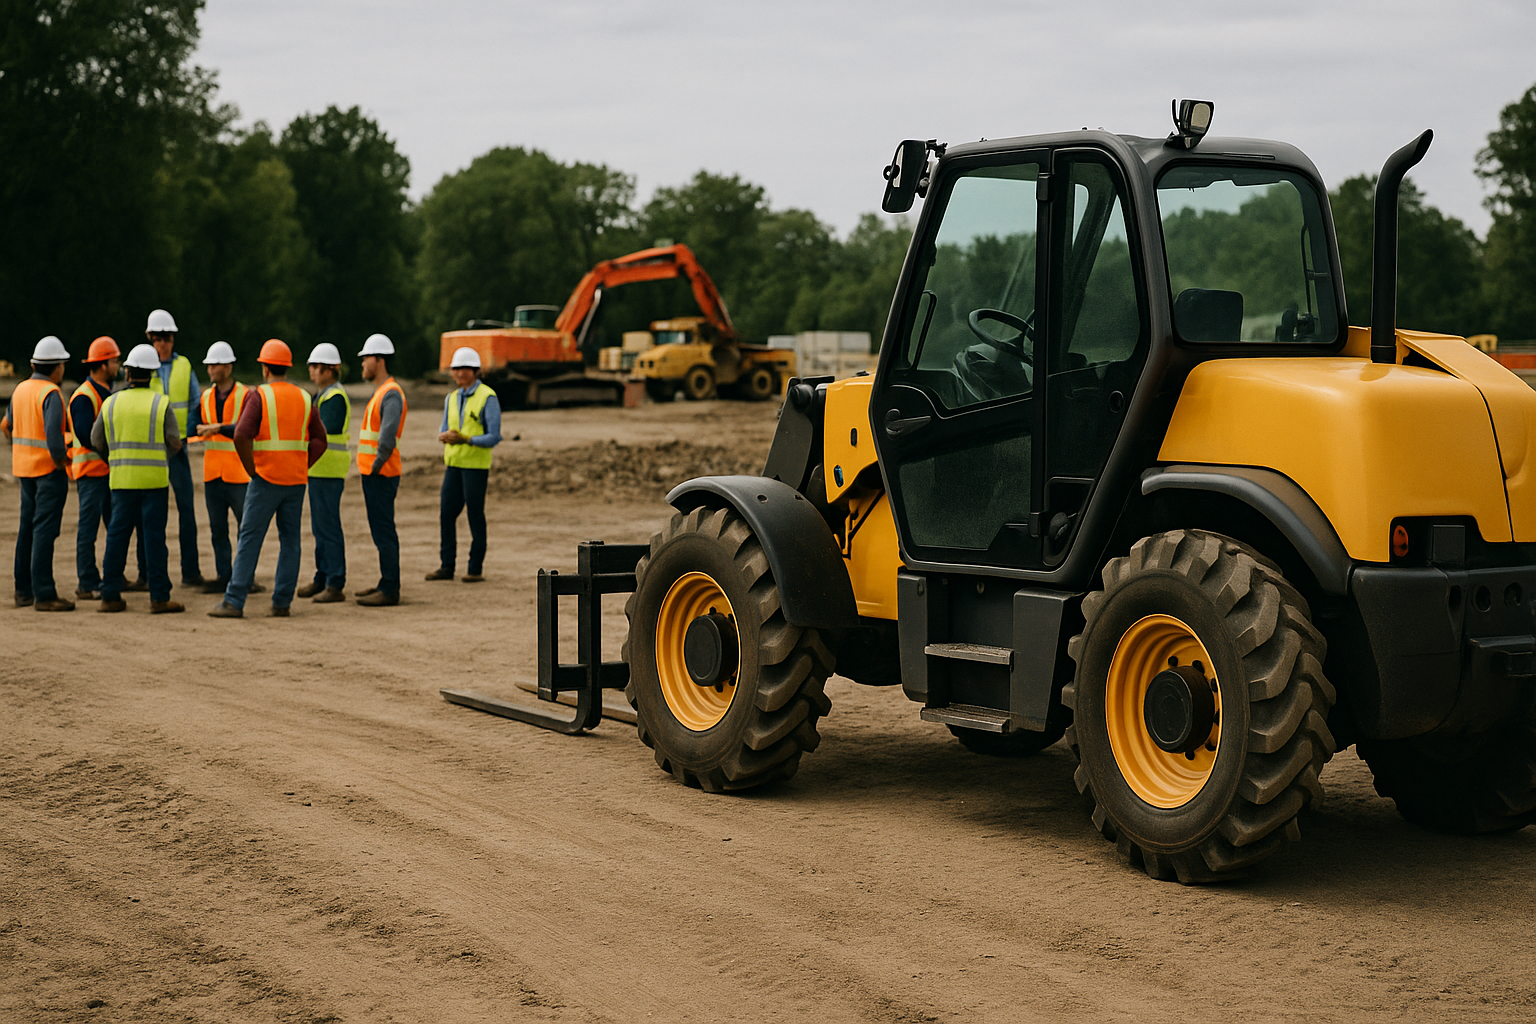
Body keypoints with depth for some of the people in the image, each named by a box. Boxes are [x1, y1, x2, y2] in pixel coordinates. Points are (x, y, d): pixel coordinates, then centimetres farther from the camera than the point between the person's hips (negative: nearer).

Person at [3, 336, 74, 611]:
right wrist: (61, 460, -13)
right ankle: (43, 594, -9)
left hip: (24, 467, 8)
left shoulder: (20, 390, 9)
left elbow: (9, 425, 17)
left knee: (27, 528, 15)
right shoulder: (50, 394, -16)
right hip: (49, 469, -8)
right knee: (45, 529, -8)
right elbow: (53, 433, -26)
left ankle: (24, 590, 20)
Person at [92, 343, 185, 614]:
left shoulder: (111, 403, 2)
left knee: (117, 536, 8)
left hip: (122, 480, 2)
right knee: (154, 538, -1)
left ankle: (110, 596, 9)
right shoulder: (161, 403, -5)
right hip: (155, 479, -2)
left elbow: (97, 441, 11)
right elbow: (175, 443, -2)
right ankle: (159, 598, -1)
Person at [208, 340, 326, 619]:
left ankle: (234, 602, -6)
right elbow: (320, 440, 10)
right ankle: (282, 603, 7)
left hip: (266, 479, -4)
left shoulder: (259, 396, -7)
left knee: (250, 540, -3)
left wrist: (251, 469, -7)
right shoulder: (304, 398, 9)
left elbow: (241, 435, -18)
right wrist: (300, 467, 10)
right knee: (290, 540, 9)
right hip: (296, 481, 4)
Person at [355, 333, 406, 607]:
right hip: (373, 474, 10)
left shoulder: (391, 394, -15)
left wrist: (376, 466, -18)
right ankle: (386, 584, 20)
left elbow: (387, 437, -26)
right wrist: (371, 469, 15)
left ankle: (389, 591, -8)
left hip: (381, 475, -10)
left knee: (383, 532, -9)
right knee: (381, 531, 14)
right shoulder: (379, 393, 18)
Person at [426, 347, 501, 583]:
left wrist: (466, 439, -23)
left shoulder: (487, 397, -7)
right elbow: (444, 431, 14)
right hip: (453, 463, 6)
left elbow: (493, 437, -11)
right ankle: (446, 566, 12)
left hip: (476, 465, -6)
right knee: (446, 514, 5)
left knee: (475, 516, -1)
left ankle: (476, 568, 5)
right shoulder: (451, 398, 14)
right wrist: (445, 436, -11)